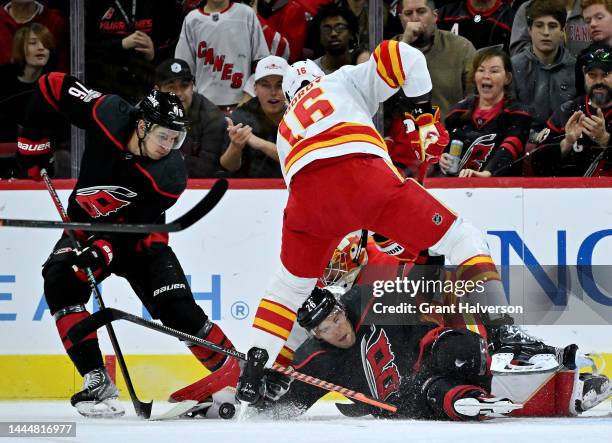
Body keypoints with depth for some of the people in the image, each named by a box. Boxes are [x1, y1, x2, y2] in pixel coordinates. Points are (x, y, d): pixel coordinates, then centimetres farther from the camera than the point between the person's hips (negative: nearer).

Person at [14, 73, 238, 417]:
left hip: (138, 238, -2)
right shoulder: (110, 116, -24)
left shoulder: (171, 176, -26)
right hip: (85, 227, 2)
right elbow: (52, 86, -12)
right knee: (60, 280, -27)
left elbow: (138, 225, -25)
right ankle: (97, 382, -27)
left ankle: (237, 374, -2)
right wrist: (34, 144, -10)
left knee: (177, 308, -19)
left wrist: (103, 252, -41)